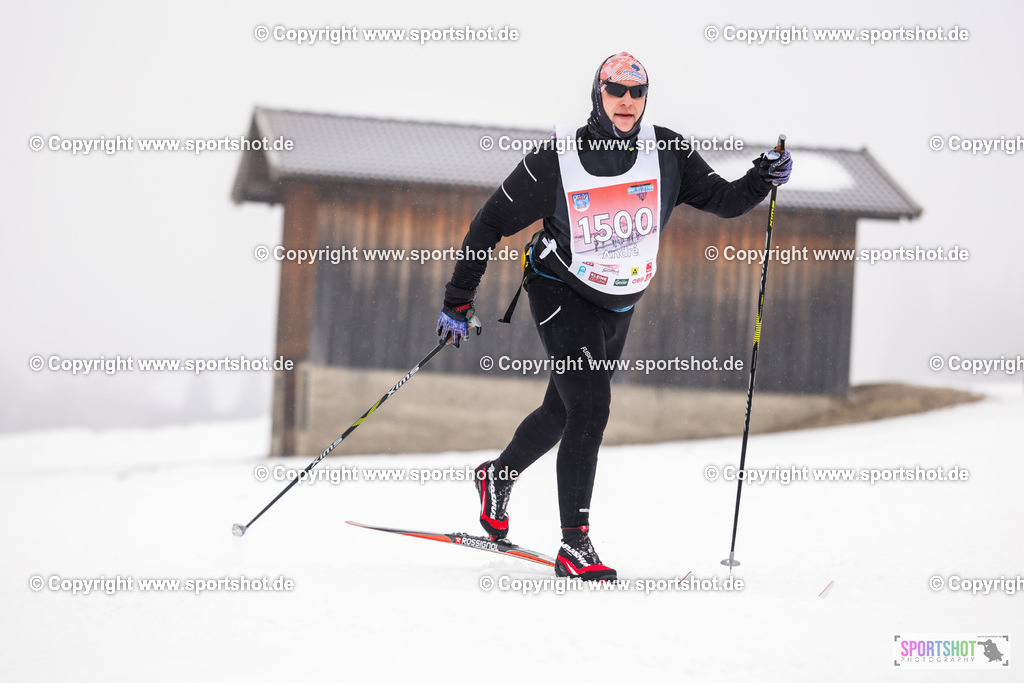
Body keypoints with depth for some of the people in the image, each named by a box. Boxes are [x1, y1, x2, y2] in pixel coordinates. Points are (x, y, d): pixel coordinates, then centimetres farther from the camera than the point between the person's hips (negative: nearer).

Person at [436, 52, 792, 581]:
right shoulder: (557, 159, -19)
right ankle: (575, 545, -16)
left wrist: (761, 180, -26)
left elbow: (722, 200, -4)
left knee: (562, 411, 19)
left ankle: (498, 476, 48)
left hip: (619, 305, 5)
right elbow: (491, 224, -12)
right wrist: (458, 302, -13)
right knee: (591, 408, -21)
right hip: (562, 295, -5)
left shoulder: (666, 152, -11)